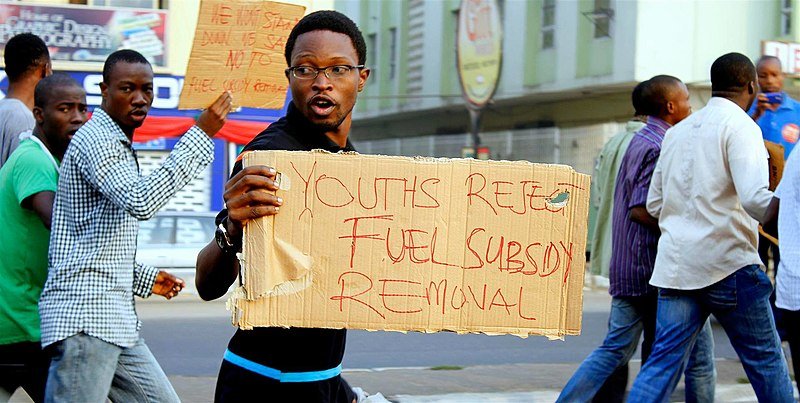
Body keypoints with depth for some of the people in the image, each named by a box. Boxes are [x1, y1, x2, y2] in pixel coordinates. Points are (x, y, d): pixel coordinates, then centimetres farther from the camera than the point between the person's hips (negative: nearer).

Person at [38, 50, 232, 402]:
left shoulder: (118, 146, 23)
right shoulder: (95, 139, -8)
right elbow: (140, 201, -26)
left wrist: (146, 279, 26)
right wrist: (200, 134, -22)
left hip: (114, 320, 10)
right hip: (83, 318, -10)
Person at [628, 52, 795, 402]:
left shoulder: (677, 131, 15)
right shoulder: (740, 126, -6)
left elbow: (653, 205, 17)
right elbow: (755, 199, -20)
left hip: (676, 266, 6)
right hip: (729, 266, -6)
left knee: (663, 363, 3)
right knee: (765, 361, 8)